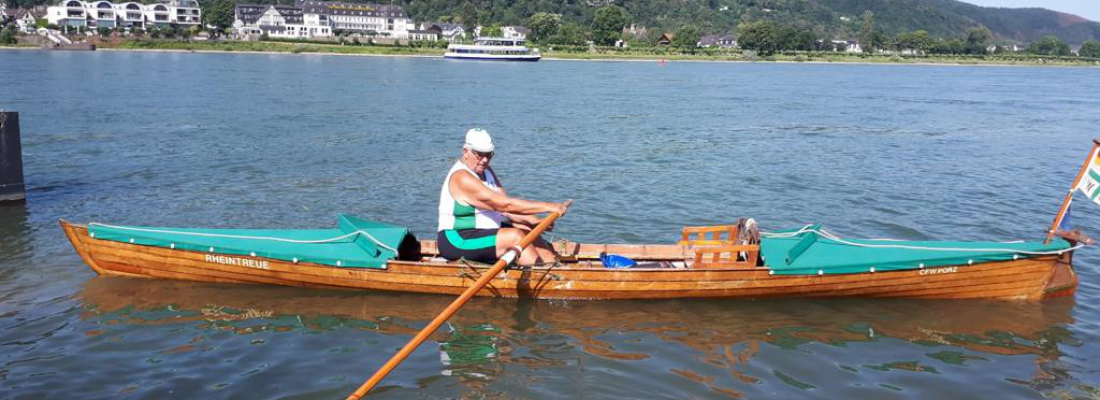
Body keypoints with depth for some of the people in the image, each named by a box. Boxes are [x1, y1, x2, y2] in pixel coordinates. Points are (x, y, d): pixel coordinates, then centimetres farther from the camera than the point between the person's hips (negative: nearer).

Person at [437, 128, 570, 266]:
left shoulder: (485, 171, 11)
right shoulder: (462, 178, -20)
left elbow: (505, 210, 3)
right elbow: (505, 204, -26)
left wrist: (536, 221, -13)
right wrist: (548, 207, -26)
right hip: (458, 240, -9)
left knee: (529, 232, -5)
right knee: (515, 236, -24)